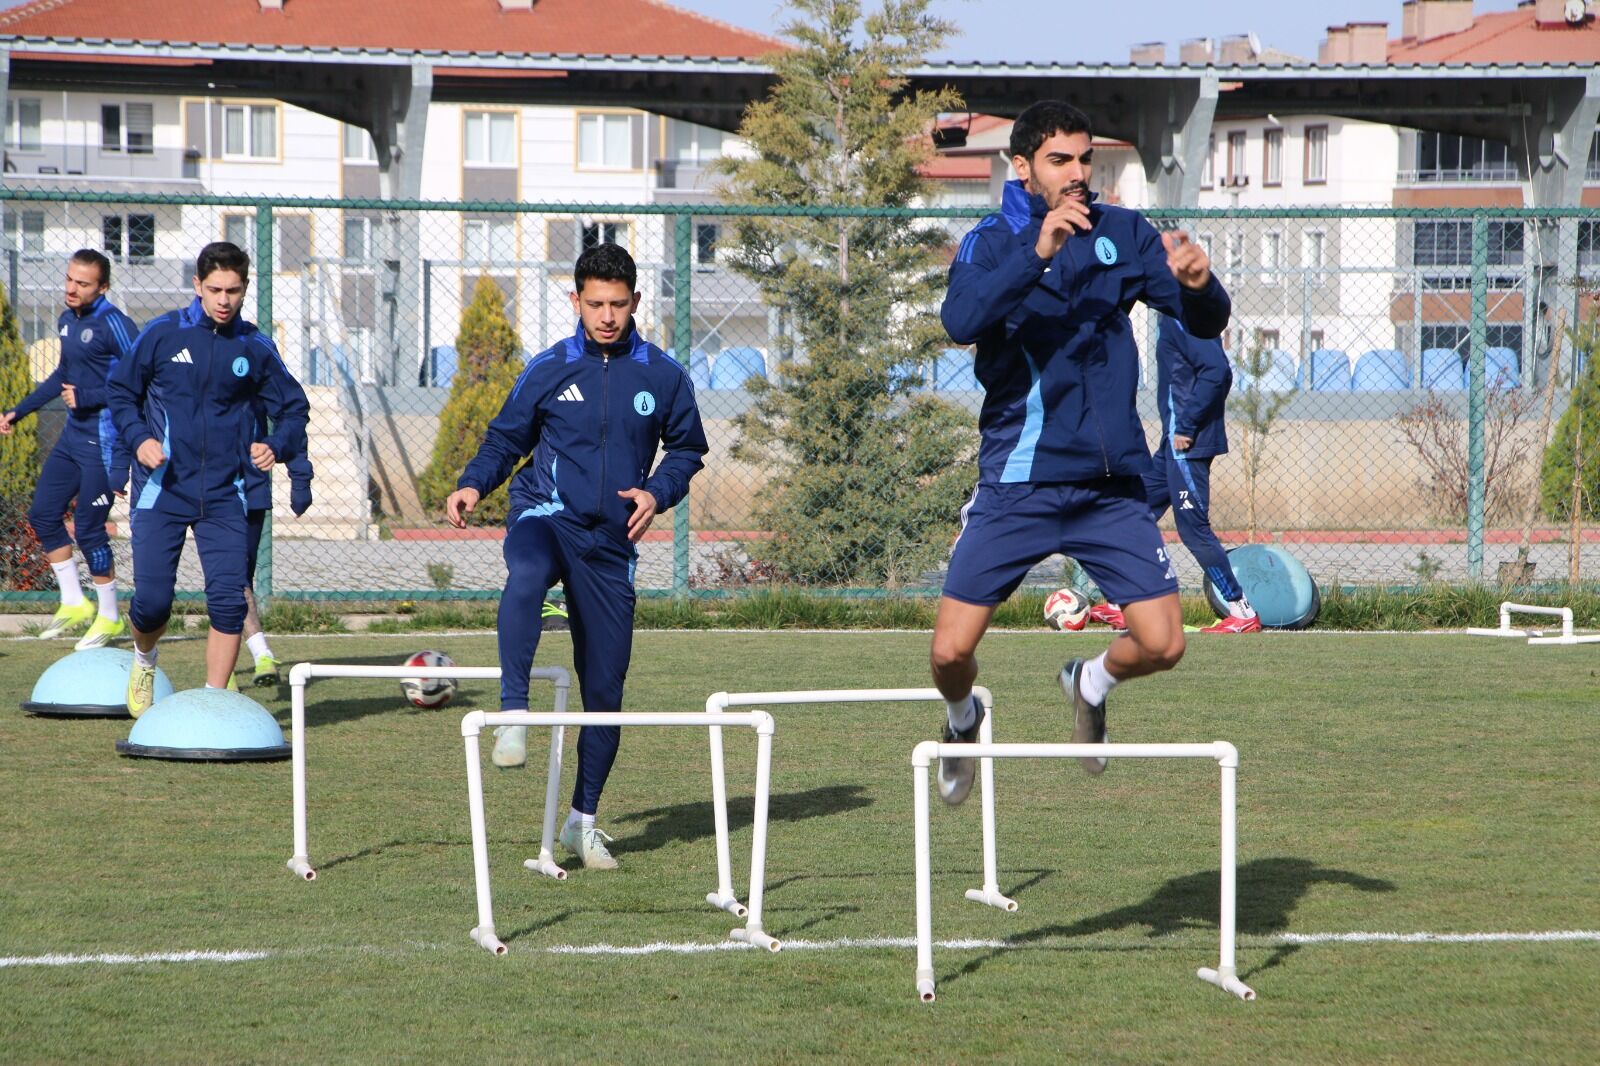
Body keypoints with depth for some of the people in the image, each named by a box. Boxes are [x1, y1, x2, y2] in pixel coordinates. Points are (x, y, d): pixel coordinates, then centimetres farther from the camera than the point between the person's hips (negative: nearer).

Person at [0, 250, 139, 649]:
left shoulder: (114, 325, -16)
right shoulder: (67, 321, 10)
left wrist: (87, 398, -20)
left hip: (105, 440, -9)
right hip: (73, 436, 9)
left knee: (88, 527, -6)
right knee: (43, 515, 10)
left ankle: (109, 616, 10)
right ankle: (75, 604, 20)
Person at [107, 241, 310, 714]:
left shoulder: (255, 348, 4)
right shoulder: (163, 334, -1)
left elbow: (293, 408, 11)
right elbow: (122, 390, 9)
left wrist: (276, 446, -9)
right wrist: (139, 439, -8)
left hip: (224, 493, 1)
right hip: (162, 488, -1)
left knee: (228, 600, -9)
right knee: (151, 600, -6)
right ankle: (144, 659, 28)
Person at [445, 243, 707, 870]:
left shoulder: (663, 378, 5)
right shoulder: (548, 371, 4)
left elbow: (687, 449, 16)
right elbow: (505, 440, 13)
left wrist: (657, 493, -4)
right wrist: (473, 485, -6)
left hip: (611, 540, 2)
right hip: (545, 514, -2)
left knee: (604, 687, 4)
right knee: (527, 575, -41)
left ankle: (583, 820, 19)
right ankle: (513, 716, -42)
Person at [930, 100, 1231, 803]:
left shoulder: (1123, 235, 5)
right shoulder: (992, 243, -3)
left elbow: (1207, 324, 2)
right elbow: (960, 322, -23)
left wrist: (1197, 284, -21)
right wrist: (1037, 253, -33)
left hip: (1111, 486, 2)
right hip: (1016, 486, -2)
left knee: (1162, 646, -6)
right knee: (951, 651, -6)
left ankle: (1091, 683, 29)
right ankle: (962, 720, 30)